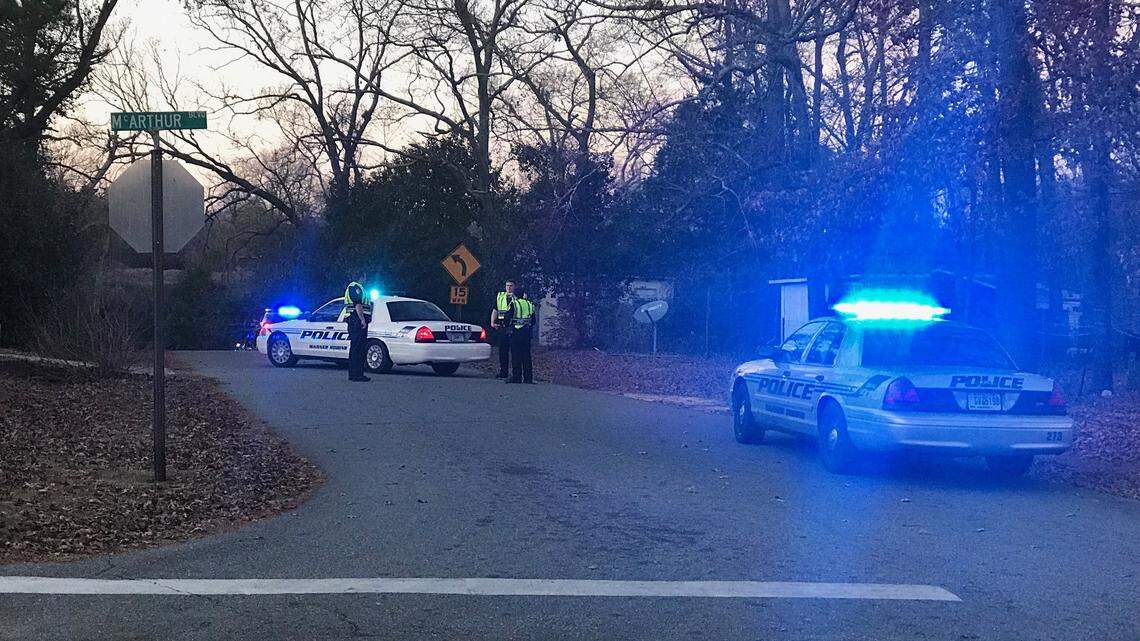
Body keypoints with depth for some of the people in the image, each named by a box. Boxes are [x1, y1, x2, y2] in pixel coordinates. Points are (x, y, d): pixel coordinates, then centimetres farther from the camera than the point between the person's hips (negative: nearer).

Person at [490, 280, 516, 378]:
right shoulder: (500, 296, 15)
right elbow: (495, 310, 15)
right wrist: (492, 322, 4)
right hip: (502, 327, 4)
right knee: (502, 350, 7)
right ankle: (503, 371, 14)